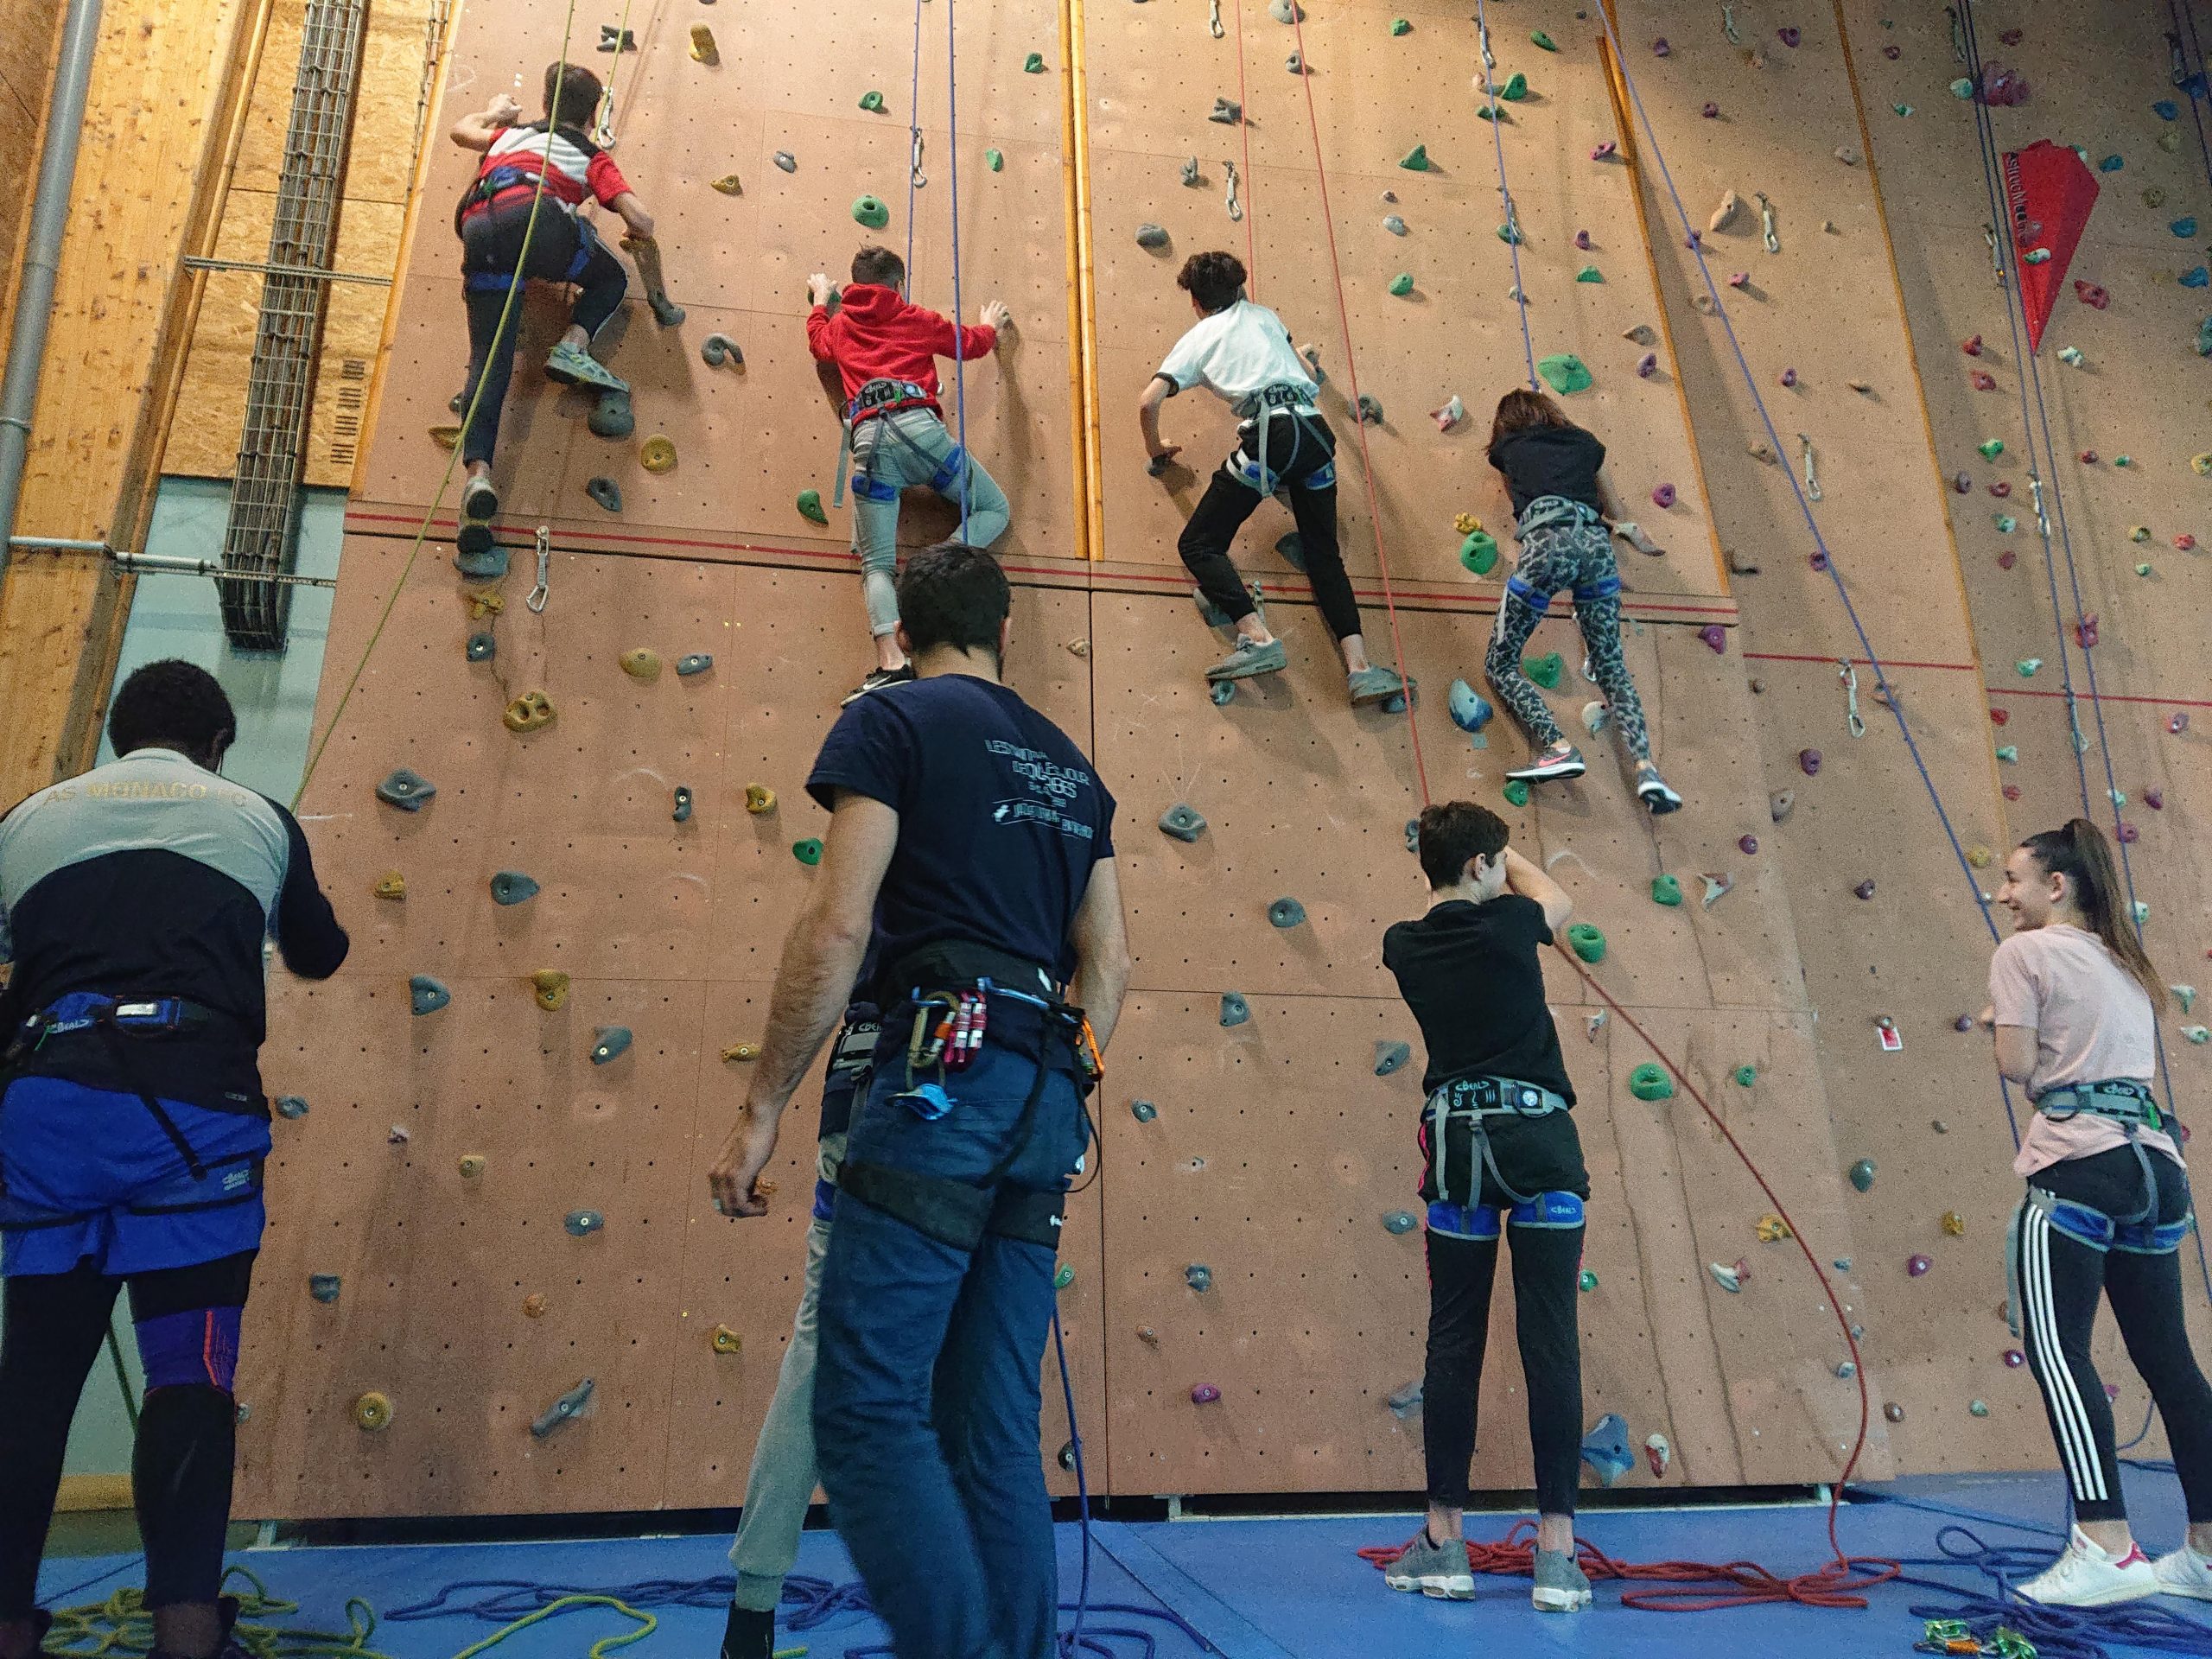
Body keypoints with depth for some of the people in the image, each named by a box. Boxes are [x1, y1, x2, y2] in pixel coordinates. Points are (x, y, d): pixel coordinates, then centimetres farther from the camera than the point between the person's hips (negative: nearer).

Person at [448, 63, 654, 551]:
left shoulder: (511, 133, 38)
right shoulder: (593, 157, 25)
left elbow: (461, 129, 57)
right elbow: (641, 222, 14)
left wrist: (494, 112, 74)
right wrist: (639, 234, 37)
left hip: (479, 233, 3)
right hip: (533, 216, -3)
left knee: (488, 360, -2)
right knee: (611, 279, 24)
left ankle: (478, 473, -21)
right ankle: (572, 345, -3)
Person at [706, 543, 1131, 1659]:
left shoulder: (893, 721, 2)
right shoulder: (1070, 766, 22)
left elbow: (838, 925, -10)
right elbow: (1109, 961, 19)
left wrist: (762, 1111, -6)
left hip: (943, 1070, -7)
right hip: (1048, 1101, 7)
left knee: (867, 1408, -5)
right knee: (994, 1430, 11)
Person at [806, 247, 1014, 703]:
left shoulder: (839, 325, 28)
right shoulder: (917, 319, 21)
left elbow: (818, 342, 51)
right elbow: (971, 343, 34)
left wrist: (820, 301, 68)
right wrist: (991, 325, 56)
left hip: (867, 440, 2)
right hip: (917, 425, -2)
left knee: (877, 563, -2)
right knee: (994, 509, 14)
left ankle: (891, 662, -22)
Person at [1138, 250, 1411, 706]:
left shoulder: (1196, 339, 15)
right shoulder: (1263, 315, 27)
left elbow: (1148, 401, 5)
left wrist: (1155, 449, 22)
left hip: (1268, 435, -5)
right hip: (1314, 429, 5)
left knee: (1198, 545, 1)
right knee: (1324, 552, 13)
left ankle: (1258, 638, -19)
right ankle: (1360, 666, -2)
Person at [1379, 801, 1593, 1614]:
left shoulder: (1404, 946, 4)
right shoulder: (1505, 924, -5)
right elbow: (1558, 900, 19)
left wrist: (1464, 851, 41)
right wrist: (1502, 853, 34)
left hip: (1457, 1146, 3)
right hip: (1538, 1139, -3)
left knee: (1453, 1341, 8)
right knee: (1550, 1342, 1)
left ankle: (1444, 1543, 14)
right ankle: (1557, 1553, 4)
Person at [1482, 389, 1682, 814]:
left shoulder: (1506, 447, 25)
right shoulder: (1585, 441, 31)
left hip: (1546, 543, -3)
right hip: (1596, 544, 3)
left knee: (1500, 663, 8)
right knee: (1612, 667, 12)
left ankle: (1560, 748, -11)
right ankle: (1645, 767, -8)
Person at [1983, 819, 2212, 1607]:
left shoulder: (2024, 953, -3)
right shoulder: (2125, 960, 21)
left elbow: (2017, 1066, -8)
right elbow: (2138, 1060, 23)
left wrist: (1999, 1024, 11)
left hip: (2079, 1165, -9)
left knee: (2056, 1345, -10)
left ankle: (2107, 1547, -16)